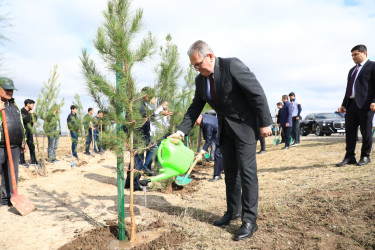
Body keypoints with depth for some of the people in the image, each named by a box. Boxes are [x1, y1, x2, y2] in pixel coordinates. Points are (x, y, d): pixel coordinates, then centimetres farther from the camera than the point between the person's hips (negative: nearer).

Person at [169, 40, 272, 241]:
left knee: (247, 171, -6)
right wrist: (181, 131, -4)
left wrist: (265, 123, -16)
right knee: (230, 172, 13)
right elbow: (195, 108, 6)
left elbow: (257, 93, -17)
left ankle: (250, 220, 3)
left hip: (244, 126, -7)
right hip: (225, 129, 7)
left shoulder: (232, 66, -18)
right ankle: (233, 211, 27)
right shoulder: (200, 80, 2)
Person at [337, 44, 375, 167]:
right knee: (349, 132, 4)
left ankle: (365, 156, 12)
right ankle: (349, 157, 9)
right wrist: (343, 104, 17)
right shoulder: (352, 70, 25)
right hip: (351, 105, 7)